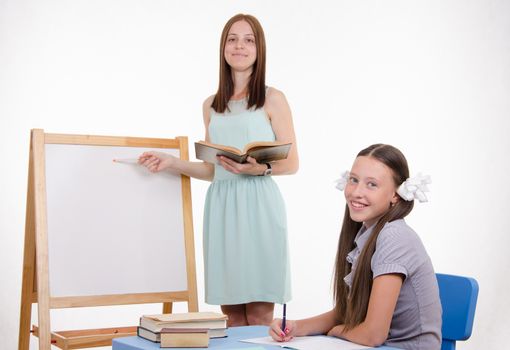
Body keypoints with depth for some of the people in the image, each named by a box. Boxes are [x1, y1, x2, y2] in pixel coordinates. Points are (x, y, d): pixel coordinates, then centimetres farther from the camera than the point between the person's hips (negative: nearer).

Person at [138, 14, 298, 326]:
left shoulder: (273, 99, 3)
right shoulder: (212, 106, 16)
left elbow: (292, 163, 0)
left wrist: (260, 168, -18)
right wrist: (172, 162, 4)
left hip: (258, 206, -4)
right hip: (221, 206, 4)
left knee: (259, 315, -4)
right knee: (231, 313, 4)